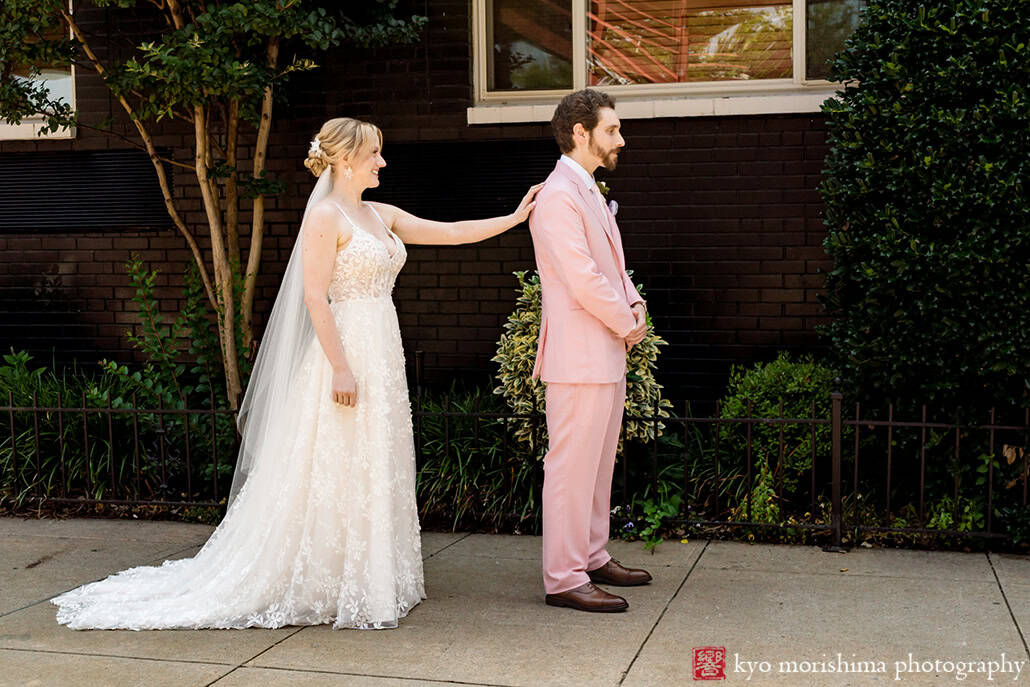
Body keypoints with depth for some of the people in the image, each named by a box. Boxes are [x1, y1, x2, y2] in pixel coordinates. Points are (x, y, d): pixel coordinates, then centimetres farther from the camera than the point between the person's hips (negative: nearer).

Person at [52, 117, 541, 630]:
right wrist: (341, 367, -20)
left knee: (374, 469, 13)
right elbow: (315, 296, -16)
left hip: (381, 352, 9)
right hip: (344, 351, -9)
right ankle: (328, 589, 6)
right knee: (336, 471, -3)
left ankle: (368, 582, 22)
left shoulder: (379, 215, 15)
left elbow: (449, 232, 17)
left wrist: (514, 217, 12)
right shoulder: (325, 215, -10)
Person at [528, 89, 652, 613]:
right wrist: (628, 325, -9)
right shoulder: (558, 196, -16)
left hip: (605, 354, 10)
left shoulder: (588, 192, 17)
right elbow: (582, 279, -22)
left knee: (598, 463, 17)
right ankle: (563, 579, 1)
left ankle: (592, 557, 28)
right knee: (572, 466, -5)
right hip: (578, 357, -10)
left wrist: (634, 304, 3)